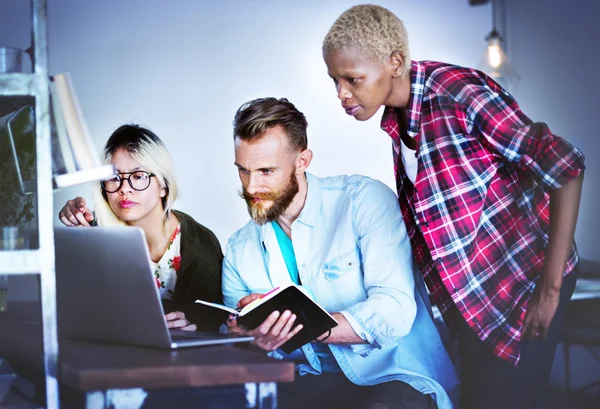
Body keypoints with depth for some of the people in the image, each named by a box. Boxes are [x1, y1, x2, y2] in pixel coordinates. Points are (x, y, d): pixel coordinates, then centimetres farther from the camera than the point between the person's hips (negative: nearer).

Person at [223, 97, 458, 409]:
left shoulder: (365, 200, -8)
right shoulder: (239, 249, 9)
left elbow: (395, 312, -18)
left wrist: (301, 324, -28)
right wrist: (254, 342, -20)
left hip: (392, 380, -4)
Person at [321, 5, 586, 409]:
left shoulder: (459, 92, -20)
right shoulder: (396, 120, 3)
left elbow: (565, 170, -21)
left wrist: (550, 287, -21)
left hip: (522, 284, -7)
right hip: (471, 294, 7)